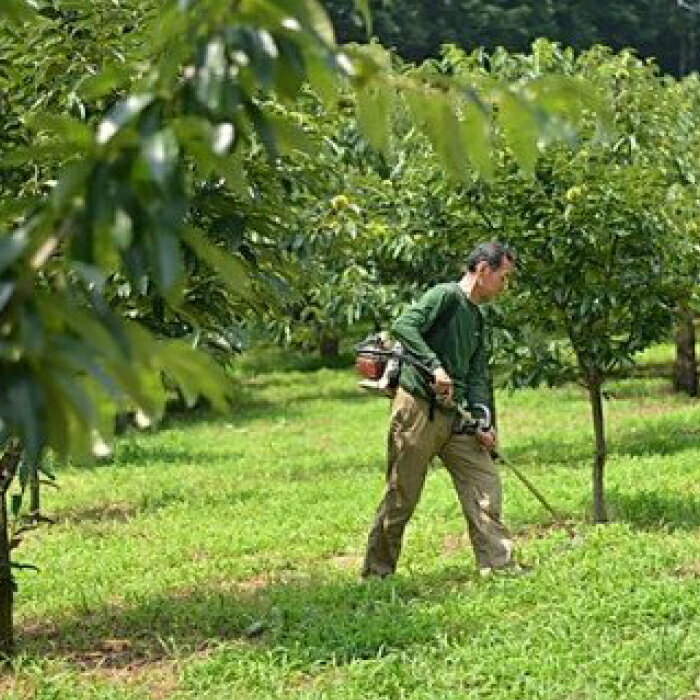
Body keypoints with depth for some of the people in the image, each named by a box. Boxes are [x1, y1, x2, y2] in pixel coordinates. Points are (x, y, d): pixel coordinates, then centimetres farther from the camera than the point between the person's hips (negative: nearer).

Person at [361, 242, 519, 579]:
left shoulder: (477, 318, 17)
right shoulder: (445, 295, -9)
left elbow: (477, 374, 12)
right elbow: (403, 326, -24)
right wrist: (435, 366, -31)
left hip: (455, 415, 8)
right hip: (417, 408, -8)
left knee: (486, 481, 0)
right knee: (401, 496, 0)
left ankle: (499, 564, 4)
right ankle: (377, 572, 12)